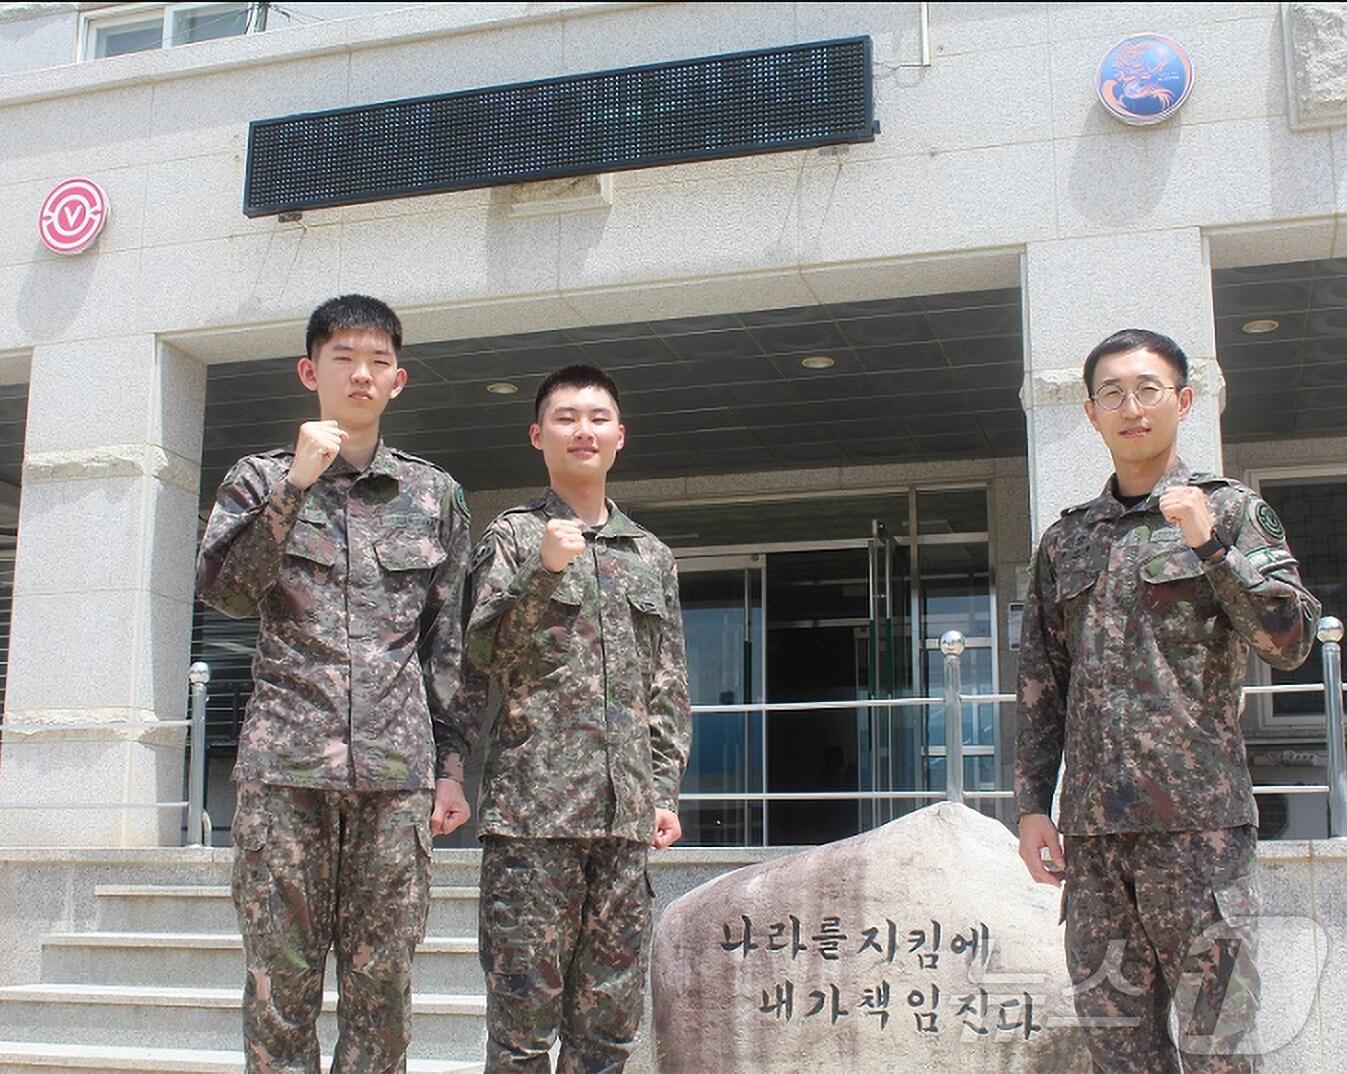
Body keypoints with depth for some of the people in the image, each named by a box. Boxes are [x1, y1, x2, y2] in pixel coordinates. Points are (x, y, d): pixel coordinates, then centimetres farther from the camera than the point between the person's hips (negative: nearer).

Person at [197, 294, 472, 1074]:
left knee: (382, 980, 2)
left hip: (397, 764, 1)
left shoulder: (435, 494, 14)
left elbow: (448, 639, 13)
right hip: (285, 759, 0)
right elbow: (224, 589, -3)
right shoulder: (263, 477, 12)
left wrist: (452, 759, 8)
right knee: (280, 973, 1)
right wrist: (296, 485, -10)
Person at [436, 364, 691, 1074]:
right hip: (533, 803, -4)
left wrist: (665, 791, 9)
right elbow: (483, 653, -6)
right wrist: (543, 570, -17)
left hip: (624, 811, 4)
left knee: (611, 1009, 8)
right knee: (524, 1000, -3)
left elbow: (668, 692, 18)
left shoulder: (652, 557, 18)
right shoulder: (513, 536, 6)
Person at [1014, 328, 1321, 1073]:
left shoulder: (1229, 510, 6)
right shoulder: (1064, 542, 16)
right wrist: (1032, 804, 8)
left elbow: (1290, 641, -5)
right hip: (1090, 829, 4)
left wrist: (1209, 544, -14)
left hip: (1198, 817, -4)